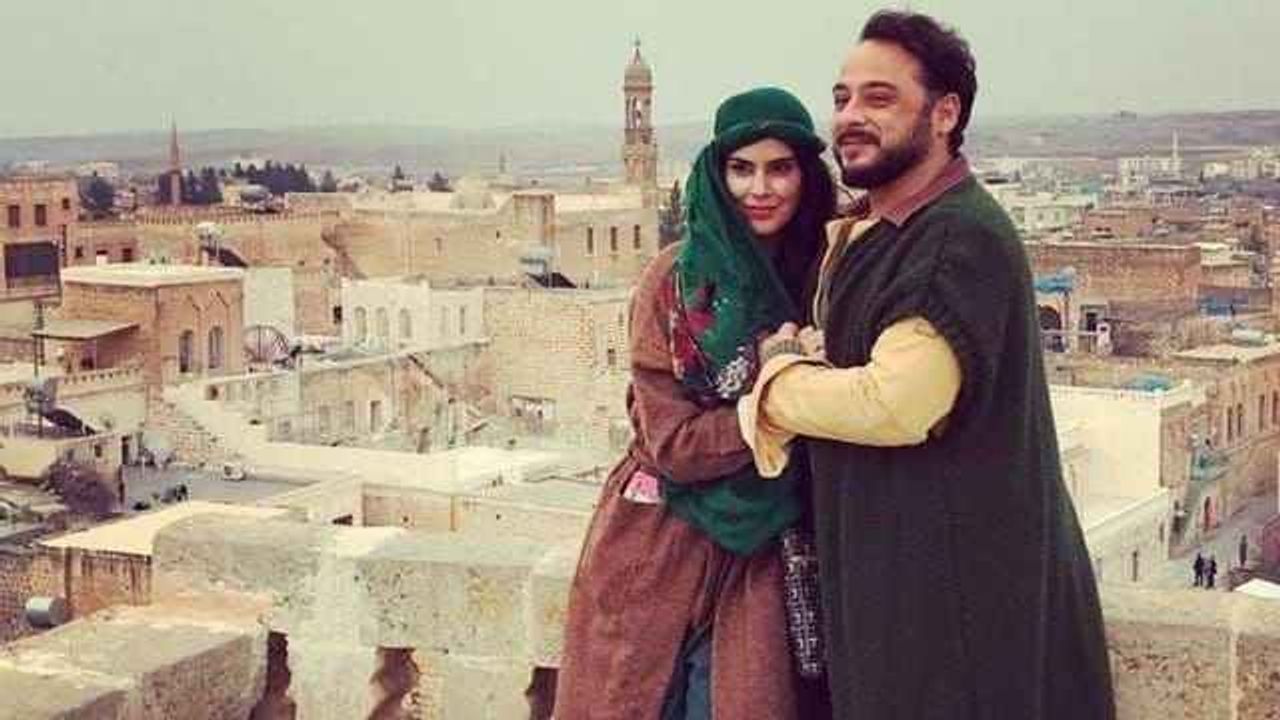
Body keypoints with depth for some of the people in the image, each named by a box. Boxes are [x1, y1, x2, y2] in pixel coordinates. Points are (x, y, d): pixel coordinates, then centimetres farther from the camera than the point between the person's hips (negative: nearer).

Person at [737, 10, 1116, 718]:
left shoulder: (965, 239, -19)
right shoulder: (855, 237, 12)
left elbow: (897, 404, -28)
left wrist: (777, 378, -11)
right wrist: (796, 357, -3)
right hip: (881, 569, 9)